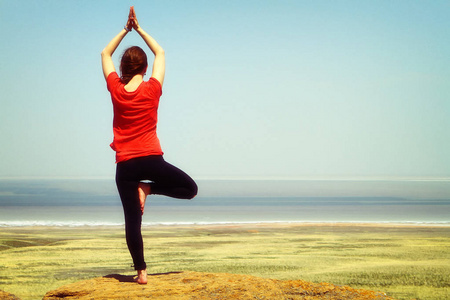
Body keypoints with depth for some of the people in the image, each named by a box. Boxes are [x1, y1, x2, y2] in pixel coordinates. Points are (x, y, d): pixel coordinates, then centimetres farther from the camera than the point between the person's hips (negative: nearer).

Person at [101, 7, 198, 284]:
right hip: (151, 160, -2)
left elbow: (106, 54, 14)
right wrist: (139, 29, 14)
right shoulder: (152, 89, -5)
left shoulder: (116, 90, -2)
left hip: (125, 165, 2)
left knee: (132, 221, 3)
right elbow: (160, 53, 11)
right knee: (190, 189, 16)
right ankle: (148, 188, -3)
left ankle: (141, 271, 0)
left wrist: (126, 29, 15)